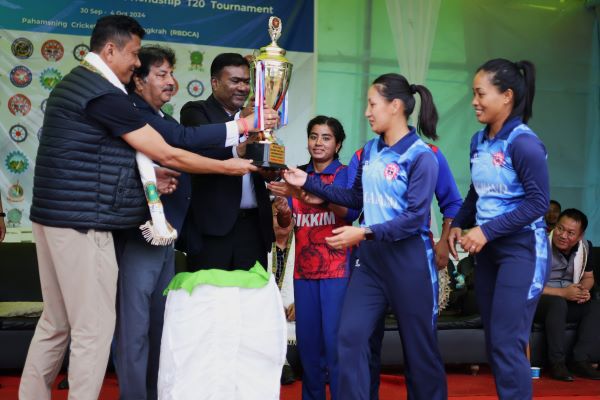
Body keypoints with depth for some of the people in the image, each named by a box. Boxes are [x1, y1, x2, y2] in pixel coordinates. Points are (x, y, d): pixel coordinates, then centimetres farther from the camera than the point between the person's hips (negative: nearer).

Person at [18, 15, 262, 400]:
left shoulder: (74, 82, 16)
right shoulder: (105, 94, -15)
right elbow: (167, 155, -13)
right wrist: (228, 166, -2)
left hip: (54, 216, 10)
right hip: (82, 222, -10)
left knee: (55, 323, 16)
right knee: (94, 327, -2)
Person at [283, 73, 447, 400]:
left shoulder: (421, 156, -13)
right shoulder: (370, 150, 9)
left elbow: (415, 217, -18)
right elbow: (358, 198, 17)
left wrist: (365, 232, -26)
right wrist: (308, 183, 11)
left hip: (408, 259, -6)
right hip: (371, 257, 6)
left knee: (419, 347, 6)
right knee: (350, 337, -1)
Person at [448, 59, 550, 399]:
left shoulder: (523, 143, -16)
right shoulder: (480, 141, 7)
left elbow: (538, 203, -18)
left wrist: (487, 230, -20)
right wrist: (459, 225, 3)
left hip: (522, 249, -8)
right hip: (488, 249, 8)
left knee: (508, 343, -8)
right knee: (494, 342, 11)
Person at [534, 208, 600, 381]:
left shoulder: (585, 247, 0)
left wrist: (584, 289, -9)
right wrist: (563, 293, -25)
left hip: (568, 302, 6)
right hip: (535, 301, -6)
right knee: (557, 303, -36)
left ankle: (581, 360, -20)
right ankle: (557, 363, -30)